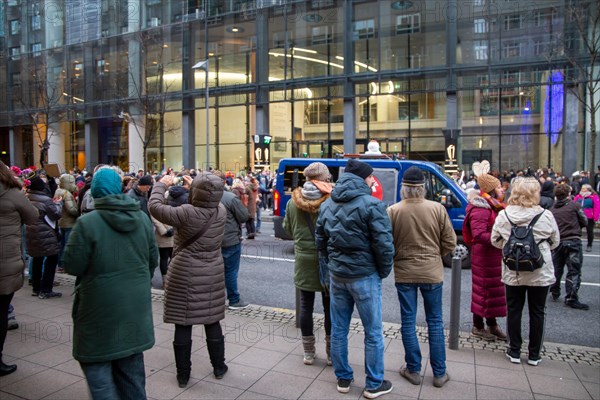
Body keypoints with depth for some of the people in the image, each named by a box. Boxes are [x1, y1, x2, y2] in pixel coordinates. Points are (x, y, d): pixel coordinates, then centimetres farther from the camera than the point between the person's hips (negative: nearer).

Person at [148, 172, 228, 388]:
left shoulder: (187, 213, -19)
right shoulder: (221, 210, -6)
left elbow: (155, 206, -8)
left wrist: (162, 184, 6)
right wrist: (193, 187, 20)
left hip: (185, 275, -4)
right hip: (212, 275, 4)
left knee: (183, 325, 8)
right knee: (212, 322, 16)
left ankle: (183, 374, 21)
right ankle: (219, 367, 28)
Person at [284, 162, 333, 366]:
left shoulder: (293, 202, -2)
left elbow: (288, 229, 10)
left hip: (303, 259, 3)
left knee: (306, 305, 12)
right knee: (329, 307, 10)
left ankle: (309, 353, 23)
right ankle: (331, 353, 22)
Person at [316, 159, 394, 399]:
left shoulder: (327, 204, 6)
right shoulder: (371, 204, -15)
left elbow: (320, 240, 12)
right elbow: (383, 244, -16)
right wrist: (384, 271, -1)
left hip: (336, 275, 6)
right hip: (364, 276, -6)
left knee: (338, 329, 15)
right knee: (373, 332, 9)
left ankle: (343, 378, 29)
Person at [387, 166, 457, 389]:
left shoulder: (393, 211, -11)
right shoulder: (437, 209, -8)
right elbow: (449, 243, -2)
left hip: (404, 273, -1)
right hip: (432, 273, 1)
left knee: (408, 322, 11)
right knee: (435, 322, 13)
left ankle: (413, 370, 22)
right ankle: (439, 373, 23)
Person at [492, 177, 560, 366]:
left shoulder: (503, 215, -10)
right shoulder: (546, 216, -12)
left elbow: (495, 240, 0)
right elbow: (555, 242, 2)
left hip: (512, 272, 1)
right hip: (540, 272, -1)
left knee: (514, 310, 12)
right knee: (537, 312, 12)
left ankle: (514, 352, 21)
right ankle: (534, 355, 22)